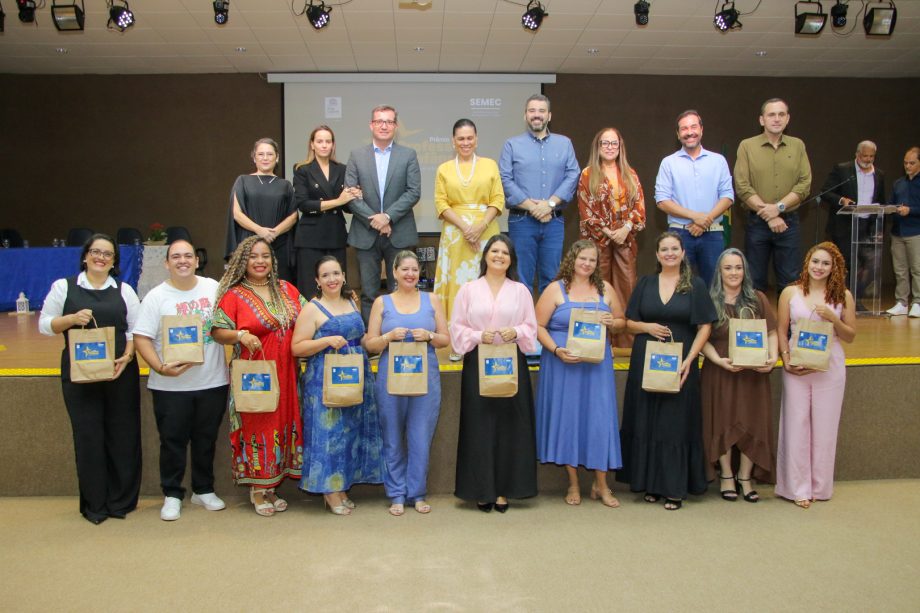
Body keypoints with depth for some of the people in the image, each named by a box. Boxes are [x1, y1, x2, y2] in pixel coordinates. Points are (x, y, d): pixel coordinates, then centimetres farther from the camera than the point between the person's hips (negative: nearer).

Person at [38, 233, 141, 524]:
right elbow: (44, 325, 5)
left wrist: (127, 357, -10)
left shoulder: (124, 290, 10)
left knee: (123, 436, 3)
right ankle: (94, 505, 15)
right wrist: (72, 319, -13)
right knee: (88, 438, 2)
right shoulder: (63, 287, 6)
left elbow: (135, 330, 6)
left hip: (121, 373, 1)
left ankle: (122, 501, 17)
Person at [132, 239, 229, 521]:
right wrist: (161, 368, -20)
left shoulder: (214, 288, 4)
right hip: (170, 385, -2)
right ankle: (172, 495, 20)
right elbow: (141, 338, -8)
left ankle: (203, 490, 29)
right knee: (173, 442, 6)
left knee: (206, 440, 13)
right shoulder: (156, 297, -3)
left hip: (213, 381, 2)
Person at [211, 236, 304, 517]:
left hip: (285, 375, 5)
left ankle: (270, 487, 22)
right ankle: (257, 489, 15)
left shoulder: (287, 290, 10)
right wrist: (240, 335, -24)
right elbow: (217, 332, -6)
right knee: (257, 427, 1)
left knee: (282, 424, 8)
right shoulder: (234, 295, -3)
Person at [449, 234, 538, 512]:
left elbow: (532, 327, 7)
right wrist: (479, 336, -14)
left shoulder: (520, 291, 9)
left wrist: (516, 332, -13)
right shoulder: (468, 290, 6)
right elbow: (457, 328, 3)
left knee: (509, 426, 2)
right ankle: (482, 490, 10)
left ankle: (503, 490, 12)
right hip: (477, 364, -1)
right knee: (479, 427, 0)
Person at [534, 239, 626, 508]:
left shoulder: (605, 289, 10)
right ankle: (573, 484, 18)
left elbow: (621, 321, 16)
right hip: (562, 365, -2)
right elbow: (538, 326, -4)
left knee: (599, 418, 1)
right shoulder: (555, 289, 0)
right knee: (567, 418, 3)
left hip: (597, 365, 2)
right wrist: (557, 350, -17)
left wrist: (611, 323, -7)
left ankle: (601, 484, 14)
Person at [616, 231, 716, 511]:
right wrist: (647, 327, -12)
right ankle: (651, 484, 15)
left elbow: (704, 327, -1)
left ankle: (674, 488, 9)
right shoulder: (645, 284, 8)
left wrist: (689, 359, -12)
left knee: (676, 424, 1)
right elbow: (629, 322, 9)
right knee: (646, 423, 5)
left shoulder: (695, 285, 3)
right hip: (645, 363, 2)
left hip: (680, 365, -2)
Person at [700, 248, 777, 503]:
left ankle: (744, 477, 17)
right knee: (723, 422, 3)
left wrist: (772, 357, -11)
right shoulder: (710, 301, 1)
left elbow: (771, 332, 6)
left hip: (753, 372, 2)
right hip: (719, 371, -2)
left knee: (752, 422, 3)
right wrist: (719, 360, -18)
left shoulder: (757, 299, 7)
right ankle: (726, 475, 17)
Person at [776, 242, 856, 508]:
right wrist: (787, 361, -9)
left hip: (830, 367, 1)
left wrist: (833, 318, -12)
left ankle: (820, 487, 20)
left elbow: (850, 336, 6)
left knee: (824, 427, 6)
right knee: (796, 425, 1)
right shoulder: (790, 293, 3)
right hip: (796, 367, 0)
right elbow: (781, 331, 3)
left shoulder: (843, 296, 5)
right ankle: (798, 488, 12)